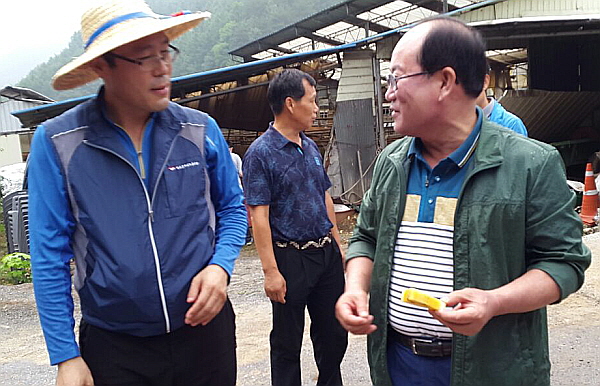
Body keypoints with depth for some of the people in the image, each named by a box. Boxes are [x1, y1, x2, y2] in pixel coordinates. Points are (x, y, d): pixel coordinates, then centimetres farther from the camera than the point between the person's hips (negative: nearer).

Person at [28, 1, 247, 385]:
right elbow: (50, 256, -6)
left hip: (206, 327, 2)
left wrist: (221, 265, -10)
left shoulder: (201, 130, -4)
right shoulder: (56, 142, -9)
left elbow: (232, 209, 8)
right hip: (114, 347, -1)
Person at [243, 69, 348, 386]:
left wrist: (337, 243, 15)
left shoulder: (310, 147, 10)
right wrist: (271, 271, -19)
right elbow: (258, 215, -16)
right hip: (291, 258, -7)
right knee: (287, 342, 9)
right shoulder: (261, 152, -12)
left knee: (334, 334, 18)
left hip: (326, 252, 7)